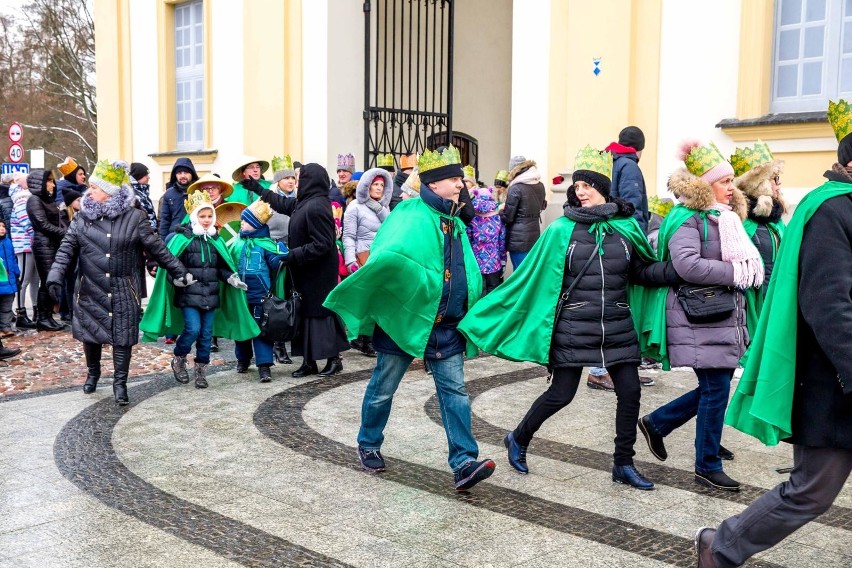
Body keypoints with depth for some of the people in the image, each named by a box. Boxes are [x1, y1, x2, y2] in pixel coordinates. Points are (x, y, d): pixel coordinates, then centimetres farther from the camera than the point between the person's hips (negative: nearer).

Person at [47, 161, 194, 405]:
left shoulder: (134, 217, -5)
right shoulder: (82, 217, 0)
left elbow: (156, 247, 1)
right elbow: (67, 249, 0)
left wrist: (179, 271, 2)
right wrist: (55, 275, -15)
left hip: (123, 291, -2)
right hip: (90, 290, 2)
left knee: (122, 337, 2)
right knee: (90, 334, 13)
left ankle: (120, 383, 14)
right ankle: (93, 372, 38)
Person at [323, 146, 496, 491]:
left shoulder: (456, 225, 11)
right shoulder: (409, 217, -14)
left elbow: (469, 275, 19)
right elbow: (387, 259, -30)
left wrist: (472, 318, 17)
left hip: (446, 328, 6)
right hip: (404, 320, -6)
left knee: (455, 392, -1)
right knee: (383, 389, 11)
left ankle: (464, 465, 0)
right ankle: (368, 445, 33)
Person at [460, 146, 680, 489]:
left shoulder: (626, 227, 2)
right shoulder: (562, 230, -5)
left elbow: (644, 272, 12)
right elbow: (530, 276, -3)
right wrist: (480, 317, -4)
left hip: (618, 328, 3)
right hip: (573, 328, -3)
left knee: (630, 392, 2)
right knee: (561, 394, 2)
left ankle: (623, 465, 20)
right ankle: (518, 440, 27)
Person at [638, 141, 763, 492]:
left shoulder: (725, 218, 15)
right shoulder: (687, 218, -13)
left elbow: (744, 259, 24)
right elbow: (687, 265, -27)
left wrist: (751, 271, 2)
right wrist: (736, 273, -19)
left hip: (725, 317, 9)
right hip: (699, 319, -9)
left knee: (716, 387, 12)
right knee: (716, 390, -4)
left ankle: (656, 423, 29)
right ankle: (708, 467, 11)